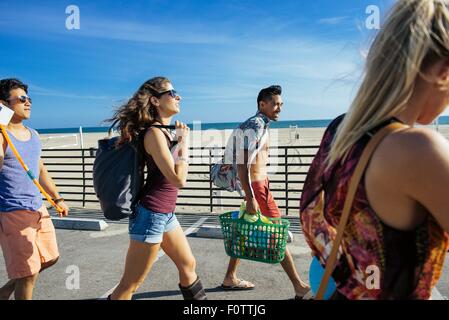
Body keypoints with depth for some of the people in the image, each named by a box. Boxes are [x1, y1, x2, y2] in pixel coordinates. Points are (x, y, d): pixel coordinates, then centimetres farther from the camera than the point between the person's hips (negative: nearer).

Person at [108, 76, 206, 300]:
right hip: (151, 214, -10)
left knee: (188, 265, 21)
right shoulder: (154, 133, -18)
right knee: (129, 285, 3)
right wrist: (184, 142, -12)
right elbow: (178, 180, -23)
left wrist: (179, 138, 9)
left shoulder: (165, 131, 9)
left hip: (166, 213, 10)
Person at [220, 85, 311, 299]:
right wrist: (251, 197, -28)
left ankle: (230, 278, 26)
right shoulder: (254, 126, -17)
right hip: (256, 186, -10)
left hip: (259, 184, 10)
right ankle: (299, 288, 8)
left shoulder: (261, 126, 15)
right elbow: (242, 165, -24)